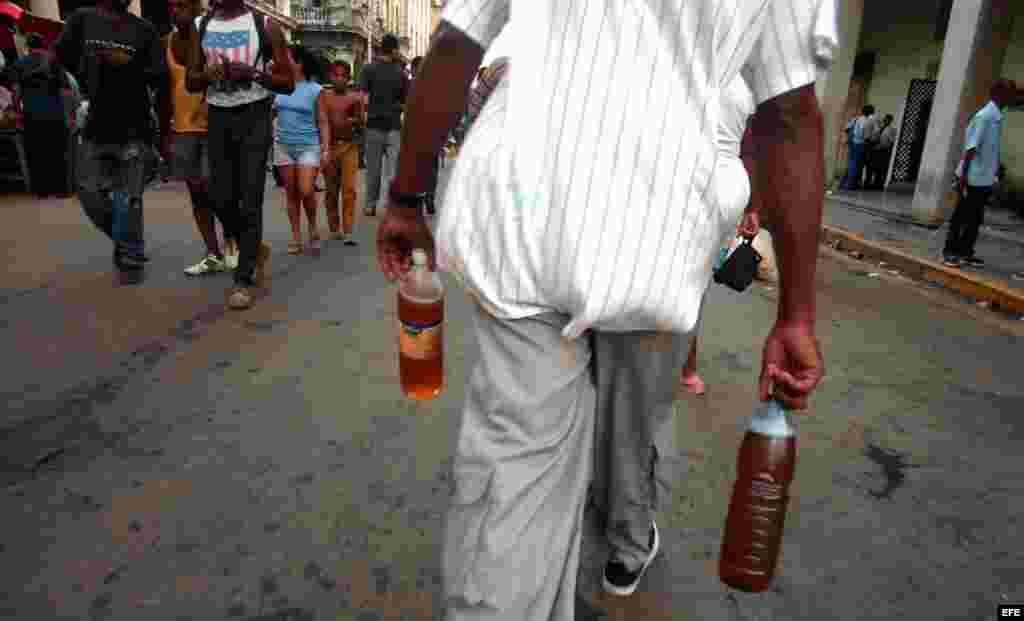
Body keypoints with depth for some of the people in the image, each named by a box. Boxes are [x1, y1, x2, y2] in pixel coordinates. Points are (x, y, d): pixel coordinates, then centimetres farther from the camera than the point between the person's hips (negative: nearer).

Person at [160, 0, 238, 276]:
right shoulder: (167, 43, 9)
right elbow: (165, 92, 14)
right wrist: (164, 134, 11)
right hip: (183, 130, 5)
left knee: (214, 190, -10)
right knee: (197, 194, 6)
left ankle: (230, 240, 14)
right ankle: (214, 255, 13)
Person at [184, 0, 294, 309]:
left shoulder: (265, 26, 0)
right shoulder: (201, 25, 11)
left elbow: (288, 83, -1)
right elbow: (190, 83, 12)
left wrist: (253, 74, -17)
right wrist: (207, 75, -10)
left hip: (254, 116, -4)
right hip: (217, 117, 4)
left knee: (250, 201, -7)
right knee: (221, 200, 3)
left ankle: (244, 279, -1)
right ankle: (256, 248, 29)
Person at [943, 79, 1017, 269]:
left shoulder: (997, 117, 12)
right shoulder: (984, 116, -15)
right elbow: (971, 148, -19)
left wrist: (994, 172, 21)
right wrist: (963, 175, -22)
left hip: (985, 179, 9)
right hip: (974, 178, -9)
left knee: (976, 219, 12)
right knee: (961, 217, -2)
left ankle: (965, 252, 18)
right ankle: (949, 252, 5)